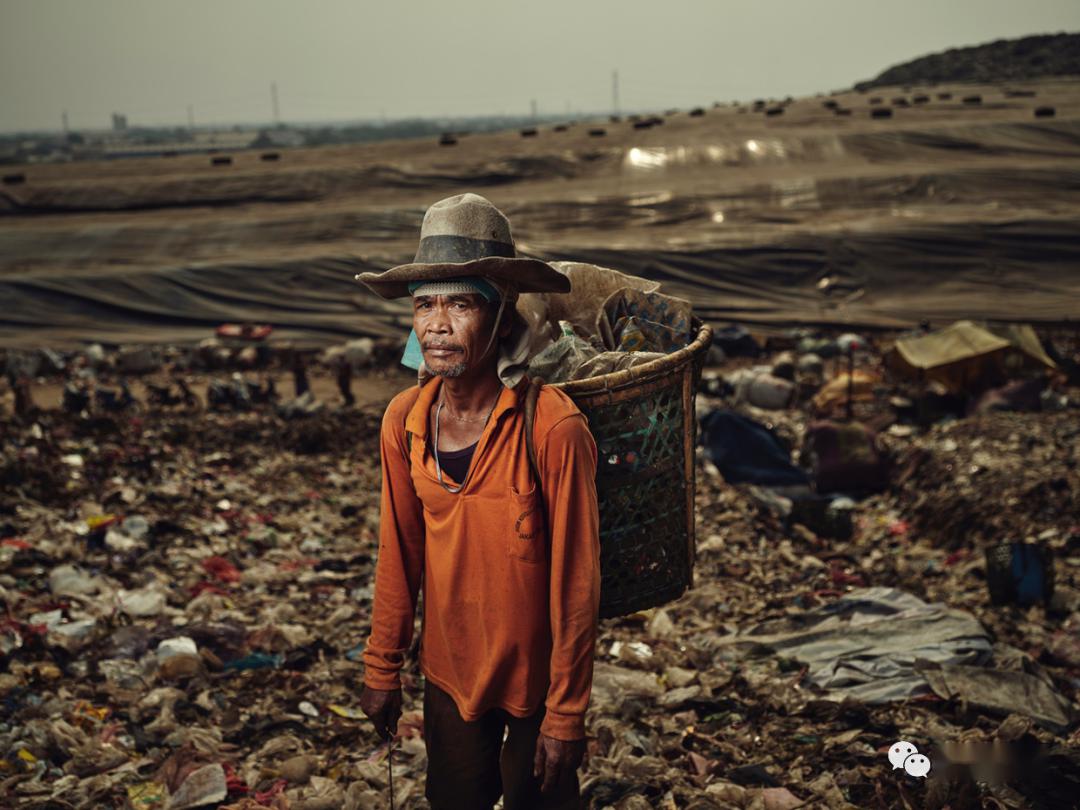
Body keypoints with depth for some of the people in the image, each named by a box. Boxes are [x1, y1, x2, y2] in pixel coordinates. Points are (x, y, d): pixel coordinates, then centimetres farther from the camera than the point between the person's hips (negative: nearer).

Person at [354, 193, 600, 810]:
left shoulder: (553, 428, -24)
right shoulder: (404, 420, -9)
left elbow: (575, 581, -19)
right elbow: (400, 554, 2)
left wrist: (566, 716, -14)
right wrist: (382, 668, 8)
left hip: (534, 676, -4)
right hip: (448, 671, 4)